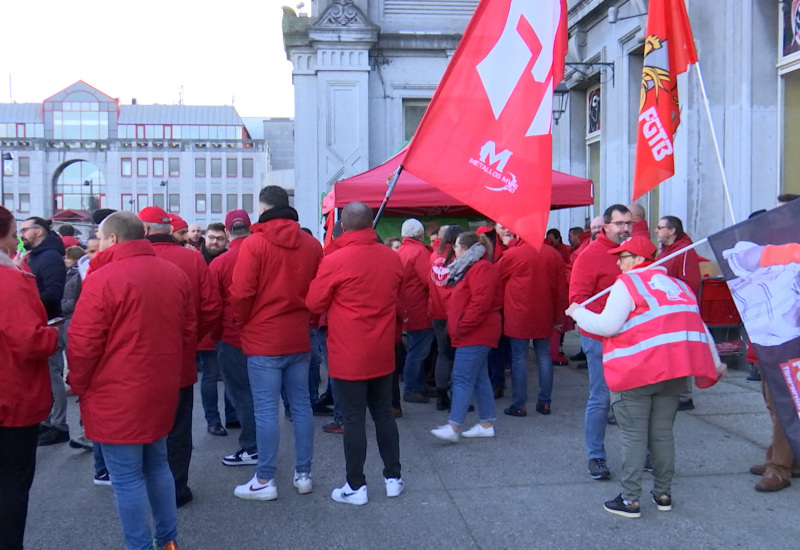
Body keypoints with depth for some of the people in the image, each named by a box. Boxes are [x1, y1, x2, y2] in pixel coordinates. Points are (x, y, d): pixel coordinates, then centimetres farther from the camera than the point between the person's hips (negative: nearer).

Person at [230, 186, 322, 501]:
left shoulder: (254, 244, -10)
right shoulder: (311, 244, 3)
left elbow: (241, 293, -12)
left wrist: (242, 323, 6)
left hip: (263, 340, -4)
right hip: (300, 339, 5)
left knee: (266, 409, 2)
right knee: (301, 405, 11)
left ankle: (265, 480, 9)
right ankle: (303, 474, 20)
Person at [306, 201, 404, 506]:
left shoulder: (335, 260, -16)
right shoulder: (393, 258, -1)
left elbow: (314, 304, -6)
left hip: (348, 354, -5)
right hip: (382, 353, 5)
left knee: (353, 418, 4)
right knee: (384, 413, 16)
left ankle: (356, 486, 12)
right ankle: (393, 478, 25)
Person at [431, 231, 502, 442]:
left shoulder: (481, 269, -15)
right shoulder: (472, 268, 19)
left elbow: (481, 302, -24)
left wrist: (462, 326, -20)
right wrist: (458, 325, 15)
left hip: (475, 335, -11)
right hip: (474, 334, 11)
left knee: (462, 378, -11)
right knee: (479, 378, 12)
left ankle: (453, 427, -11)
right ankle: (487, 424, 18)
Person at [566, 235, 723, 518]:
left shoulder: (628, 283, -4)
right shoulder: (678, 285, 18)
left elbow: (607, 325, -12)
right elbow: (698, 326, 20)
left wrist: (578, 313, 3)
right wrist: (715, 363, 27)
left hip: (637, 372, -7)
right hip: (675, 370, 7)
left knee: (633, 436, 1)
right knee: (662, 433, 16)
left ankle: (630, 500, 6)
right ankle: (663, 494, 25)